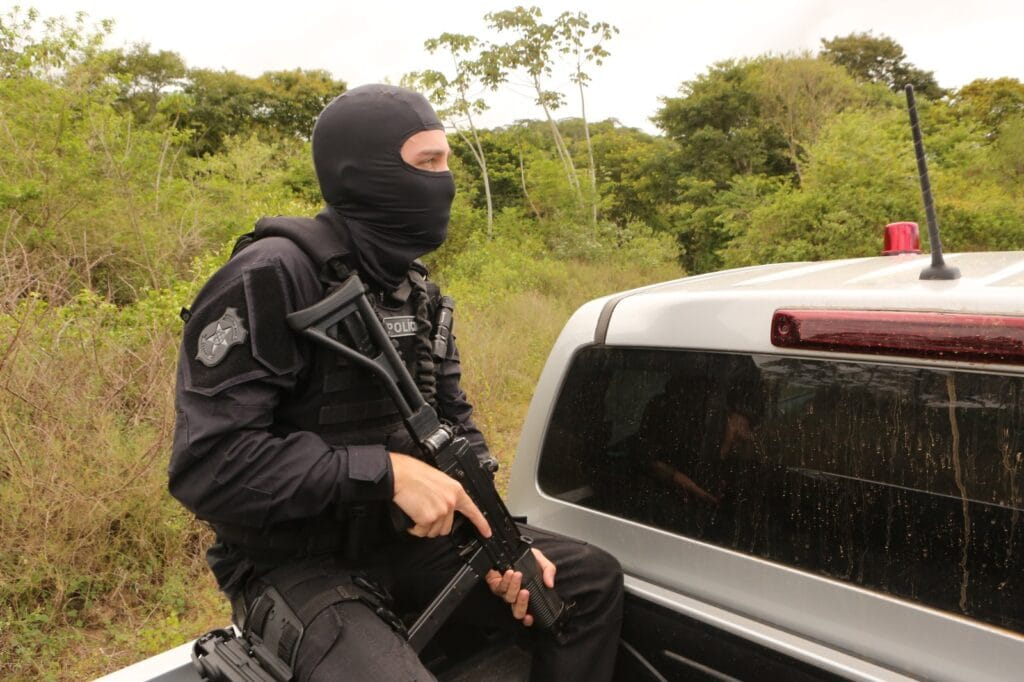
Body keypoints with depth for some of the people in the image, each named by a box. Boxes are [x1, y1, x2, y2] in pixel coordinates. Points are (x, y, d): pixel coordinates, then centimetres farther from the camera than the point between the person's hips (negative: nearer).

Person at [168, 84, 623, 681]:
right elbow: (206, 463, -26)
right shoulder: (272, 279, -20)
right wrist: (387, 473, -28)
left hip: (403, 536, 7)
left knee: (594, 580, 6)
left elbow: (453, 424, 9)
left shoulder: (417, 291, 5)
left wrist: (499, 536, -4)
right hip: (295, 564, -6)